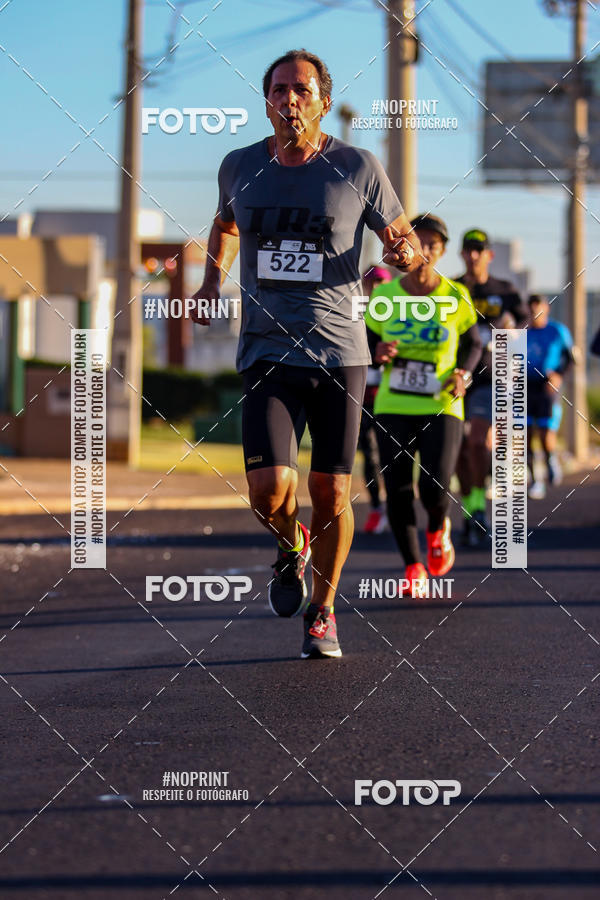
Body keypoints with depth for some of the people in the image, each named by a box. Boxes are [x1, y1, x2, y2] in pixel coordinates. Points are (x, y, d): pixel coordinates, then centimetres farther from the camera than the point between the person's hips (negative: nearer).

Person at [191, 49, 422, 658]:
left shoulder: (358, 169, -2)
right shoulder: (240, 168, 5)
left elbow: (401, 235, 9)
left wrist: (406, 252, -13)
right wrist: (213, 278, 14)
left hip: (340, 354, 0)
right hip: (267, 354, 1)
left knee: (330, 494, 2)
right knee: (269, 490, -16)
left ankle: (322, 611, 25)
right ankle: (291, 546, 20)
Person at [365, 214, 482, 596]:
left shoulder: (456, 297, -3)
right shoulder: (384, 296, -1)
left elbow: (473, 344, 10)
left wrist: (464, 375, -9)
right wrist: (378, 353, -12)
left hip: (442, 408, -1)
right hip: (393, 408, 2)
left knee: (435, 489, -15)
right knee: (398, 490, -4)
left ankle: (439, 529, 21)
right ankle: (414, 567, 15)